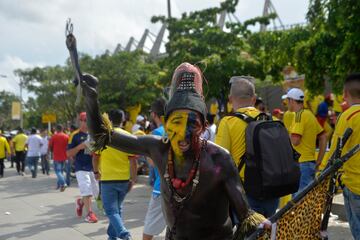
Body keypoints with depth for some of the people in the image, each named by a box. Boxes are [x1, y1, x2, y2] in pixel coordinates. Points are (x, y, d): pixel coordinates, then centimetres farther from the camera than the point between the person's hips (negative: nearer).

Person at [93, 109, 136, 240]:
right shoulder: (127, 136, -3)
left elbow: (95, 157, 3)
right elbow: (132, 160, -4)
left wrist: (96, 172, 20)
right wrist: (133, 178, 4)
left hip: (107, 179, -2)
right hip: (124, 179, 3)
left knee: (111, 211, 0)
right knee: (117, 208, 19)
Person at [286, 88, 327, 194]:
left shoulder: (299, 115, -13)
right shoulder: (309, 114, 15)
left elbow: (295, 140, -22)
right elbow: (323, 136, 17)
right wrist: (319, 160, 17)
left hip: (302, 163, -9)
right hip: (310, 161, 9)